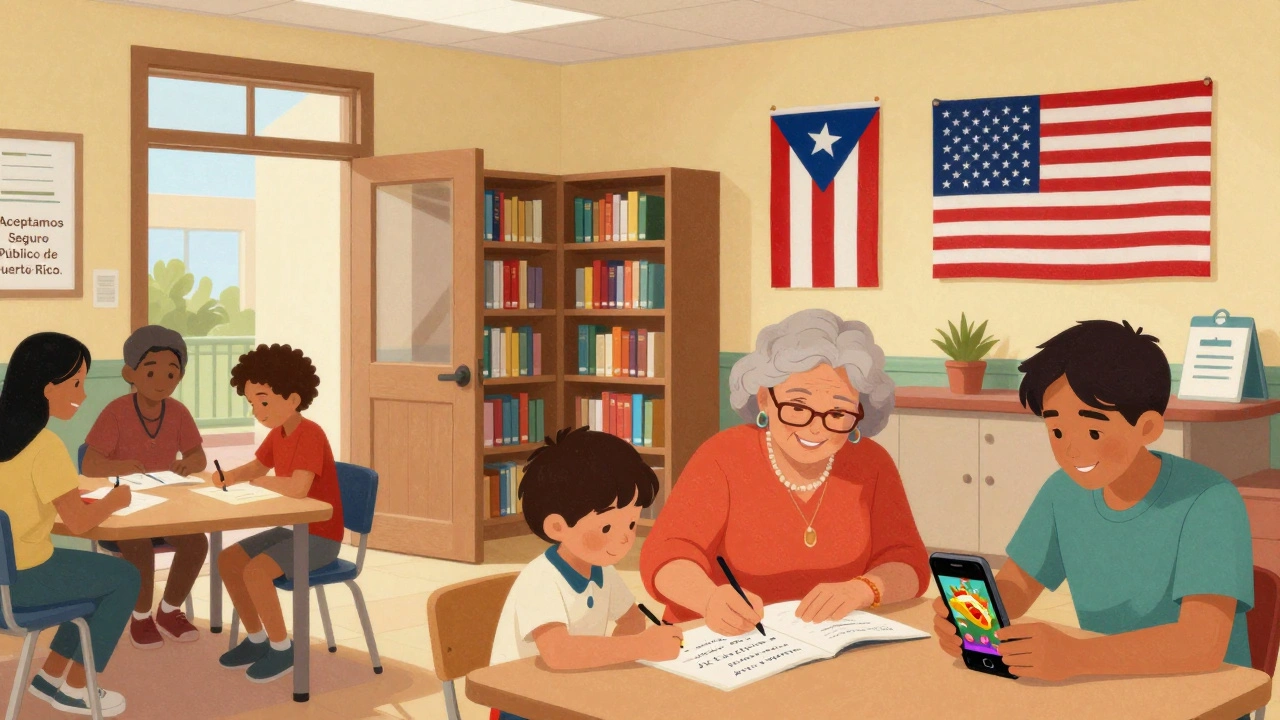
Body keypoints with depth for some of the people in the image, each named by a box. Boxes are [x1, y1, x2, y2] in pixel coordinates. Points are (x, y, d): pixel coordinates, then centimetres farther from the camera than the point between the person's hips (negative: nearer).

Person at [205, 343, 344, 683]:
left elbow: (298, 488, -36)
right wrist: (223, 477, 3)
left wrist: (260, 481, -19)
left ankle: (282, 648, -7)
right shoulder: (277, 434, 6)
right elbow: (255, 468, 24)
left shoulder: (310, 434, -23)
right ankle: (257, 639, 16)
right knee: (228, 560, 4)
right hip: (291, 528, 10)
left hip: (320, 537, -10)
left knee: (255, 571, -25)